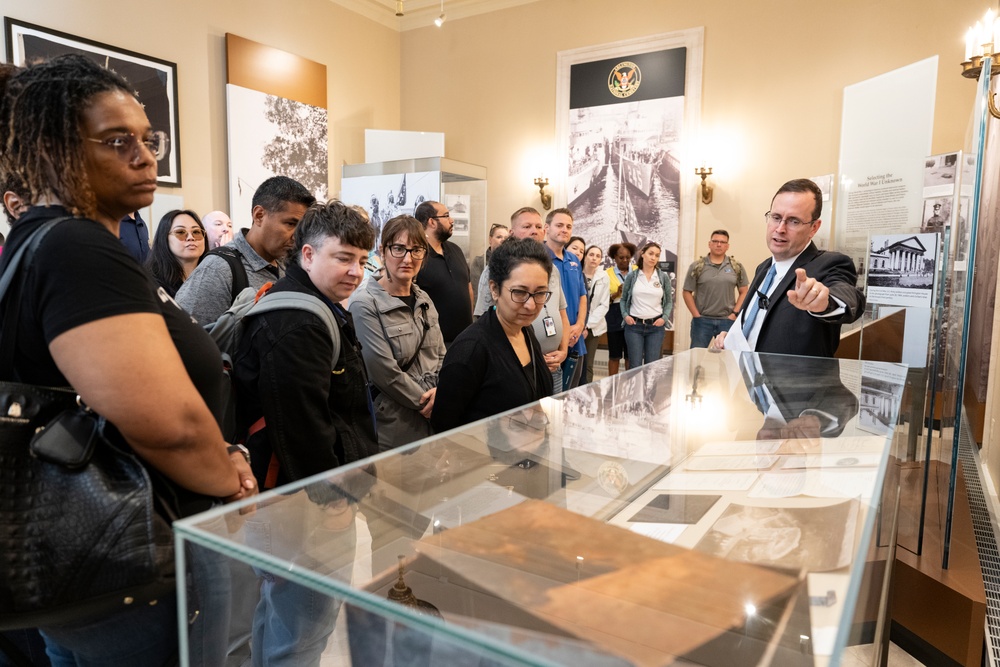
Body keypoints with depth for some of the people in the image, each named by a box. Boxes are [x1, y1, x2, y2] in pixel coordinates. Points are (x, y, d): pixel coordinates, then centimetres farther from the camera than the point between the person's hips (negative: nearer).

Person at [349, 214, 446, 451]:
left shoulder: (423, 300, 8)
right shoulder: (365, 304, -14)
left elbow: (441, 356, 11)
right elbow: (385, 372, -18)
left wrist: (440, 391, -7)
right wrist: (426, 403, -9)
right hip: (393, 429, -6)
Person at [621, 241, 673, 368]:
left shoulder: (664, 277, 4)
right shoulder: (632, 276, 2)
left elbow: (669, 301, 10)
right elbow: (623, 299, 9)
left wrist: (664, 318, -5)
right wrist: (625, 315, -6)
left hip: (656, 325, 1)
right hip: (634, 324, -1)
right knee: (635, 366, 2)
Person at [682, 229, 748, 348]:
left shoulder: (737, 266, 5)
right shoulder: (697, 266, 0)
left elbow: (743, 292, 7)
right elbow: (687, 292, 1)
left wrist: (735, 313, -3)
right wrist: (696, 315, -5)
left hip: (727, 320, 1)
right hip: (702, 320, -1)